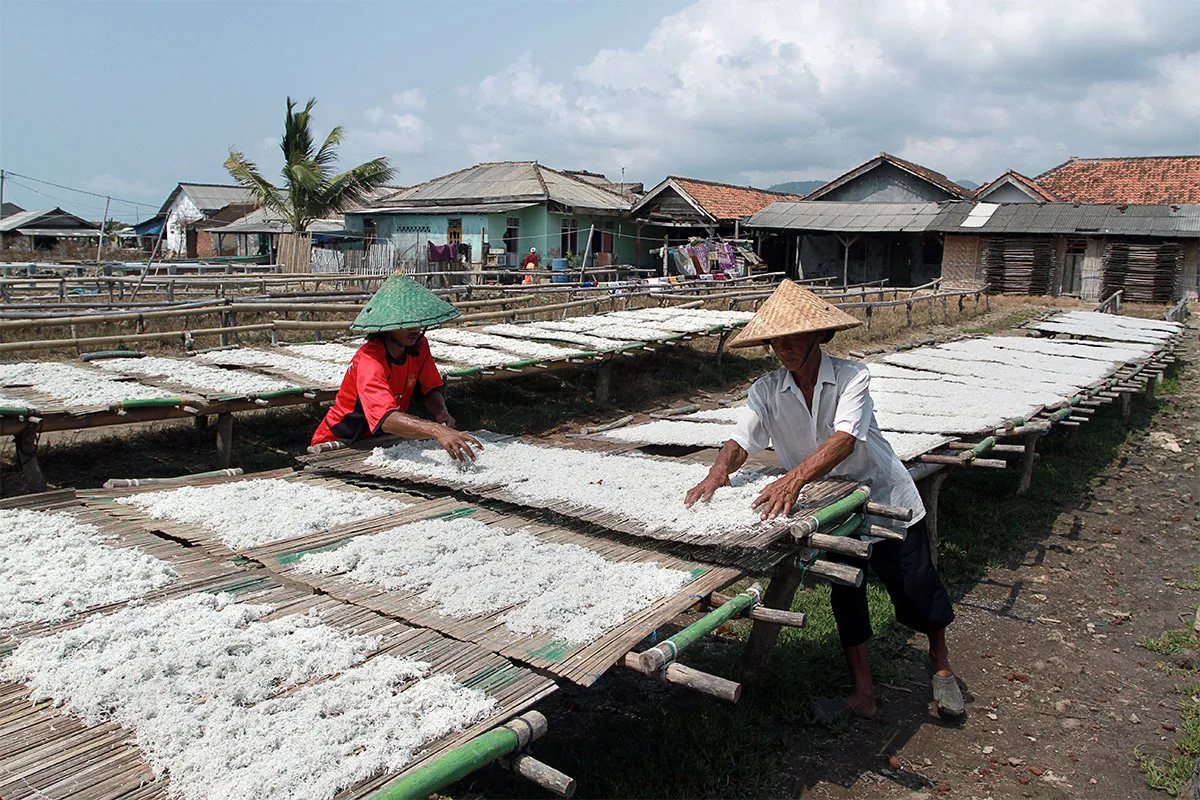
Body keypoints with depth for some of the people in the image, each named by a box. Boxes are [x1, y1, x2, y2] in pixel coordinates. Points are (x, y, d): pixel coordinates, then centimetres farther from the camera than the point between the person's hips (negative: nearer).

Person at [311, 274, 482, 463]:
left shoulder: (419, 346, -7)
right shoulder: (369, 361, -31)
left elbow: (430, 389, 3)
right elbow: (385, 418, -45)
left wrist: (441, 413, -21)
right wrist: (438, 431, -60)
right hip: (338, 444, -5)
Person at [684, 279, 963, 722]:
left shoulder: (851, 376, -22)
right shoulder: (767, 390, -10)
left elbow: (845, 439, -36)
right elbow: (742, 440, -17)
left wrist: (795, 478, -51)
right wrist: (719, 471, -40)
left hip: (885, 499, -3)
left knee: (916, 593, 8)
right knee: (845, 596, 5)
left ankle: (941, 665, 37)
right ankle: (863, 695, 20)